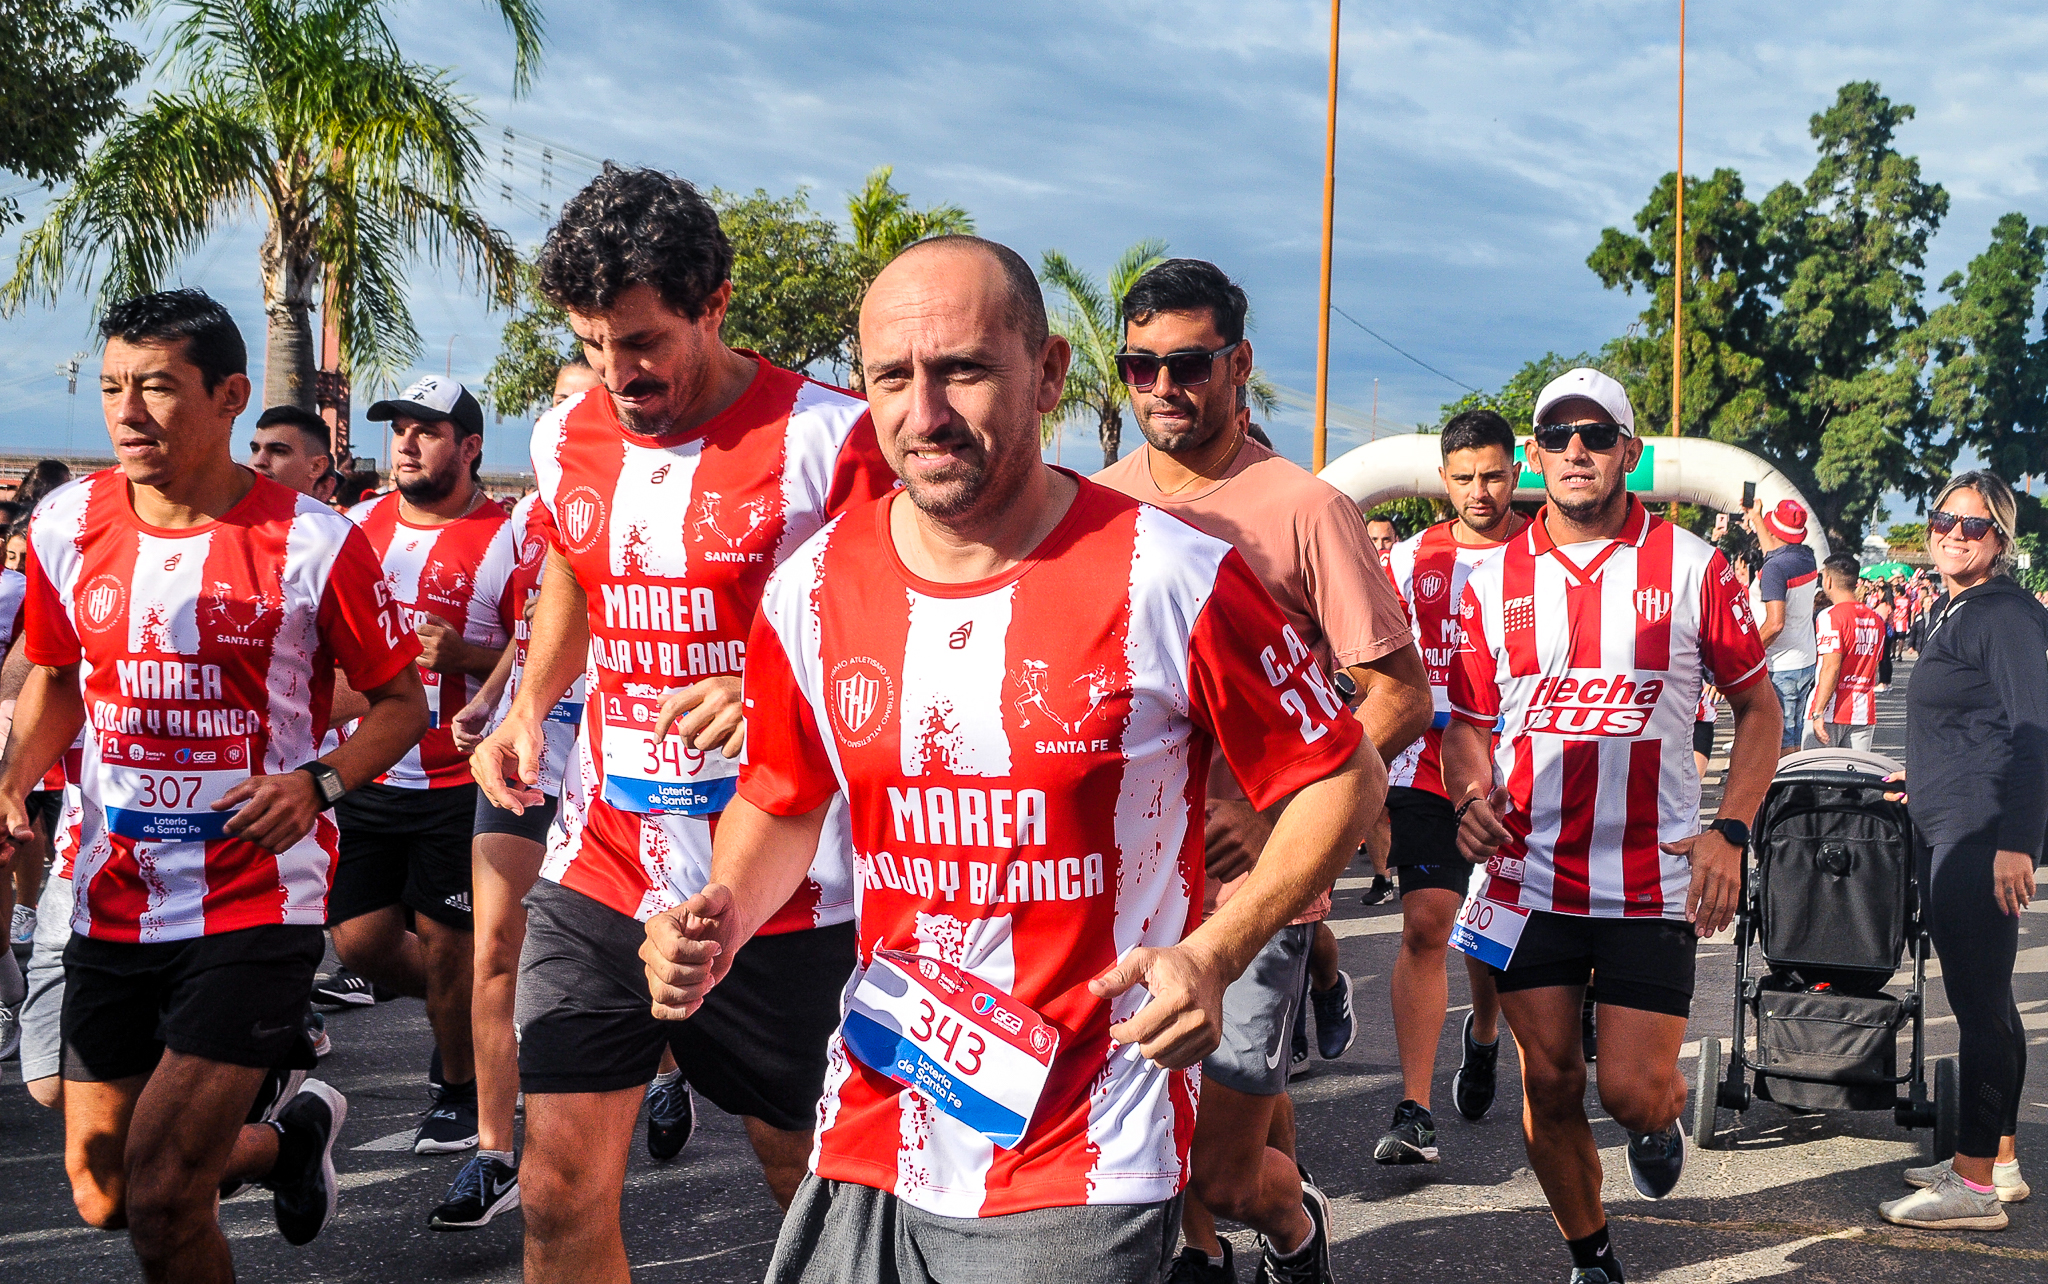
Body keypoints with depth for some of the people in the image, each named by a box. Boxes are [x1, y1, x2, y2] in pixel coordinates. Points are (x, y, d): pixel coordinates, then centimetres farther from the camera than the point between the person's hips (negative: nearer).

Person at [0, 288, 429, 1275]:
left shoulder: (311, 544, -11)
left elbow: (401, 702, -1)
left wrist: (317, 782, -20)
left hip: (256, 905, -5)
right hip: (110, 902, 5)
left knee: (160, 1203, -12)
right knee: (101, 1195, 12)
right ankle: (289, 1138, 39)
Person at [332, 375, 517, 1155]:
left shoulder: (504, 542, -9)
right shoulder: (360, 525, 8)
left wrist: (466, 655, -24)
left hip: (458, 783, -5)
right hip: (366, 776, 6)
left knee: (444, 943, 4)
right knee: (359, 942, 8)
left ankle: (460, 1086, 25)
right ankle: (462, 1010, 36)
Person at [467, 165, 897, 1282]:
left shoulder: (828, 440, -13)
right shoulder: (567, 440, 6)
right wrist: (528, 708, 11)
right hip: (598, 880, 5)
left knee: (811, 1182, 10)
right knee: (560, 1193, 3)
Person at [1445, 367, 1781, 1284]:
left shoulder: (1691, 567, -2)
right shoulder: (1494, 580, 3)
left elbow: (1757, 707, 4)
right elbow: (1468, 721, 11)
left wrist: (1730, 832, -8)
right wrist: (1470, 796, -11)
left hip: (1656, 882, -2)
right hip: (1528, 876, 2)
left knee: (1633, 1091, -4)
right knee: (1550, 1086, 6)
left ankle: (1663, 1119, 33)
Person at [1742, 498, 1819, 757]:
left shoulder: (1774, 568, -20)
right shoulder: (1806, 558, 5)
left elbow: (1775, 623, -27)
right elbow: (1774, 553, 30)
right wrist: (1755, 517, 41)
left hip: (1779, 668, -8)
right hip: (1806, 662, 8)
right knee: (1793, 741, 15)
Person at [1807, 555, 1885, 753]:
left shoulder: (1831, 616, -10)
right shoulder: (1875, 619, 11)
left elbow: (1831, 668, -17)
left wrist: (1818, 713, -18)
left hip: (1833, 714, -6)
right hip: (1864, 714, 6)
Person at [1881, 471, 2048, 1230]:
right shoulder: (1950, 612, 16)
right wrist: (1926, 780, 36)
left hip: (1982, 832, -10)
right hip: (1948, 828, 10)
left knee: (1979, 1002, -7)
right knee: (1983, 1000, 14)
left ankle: (1975, 1186, -4)